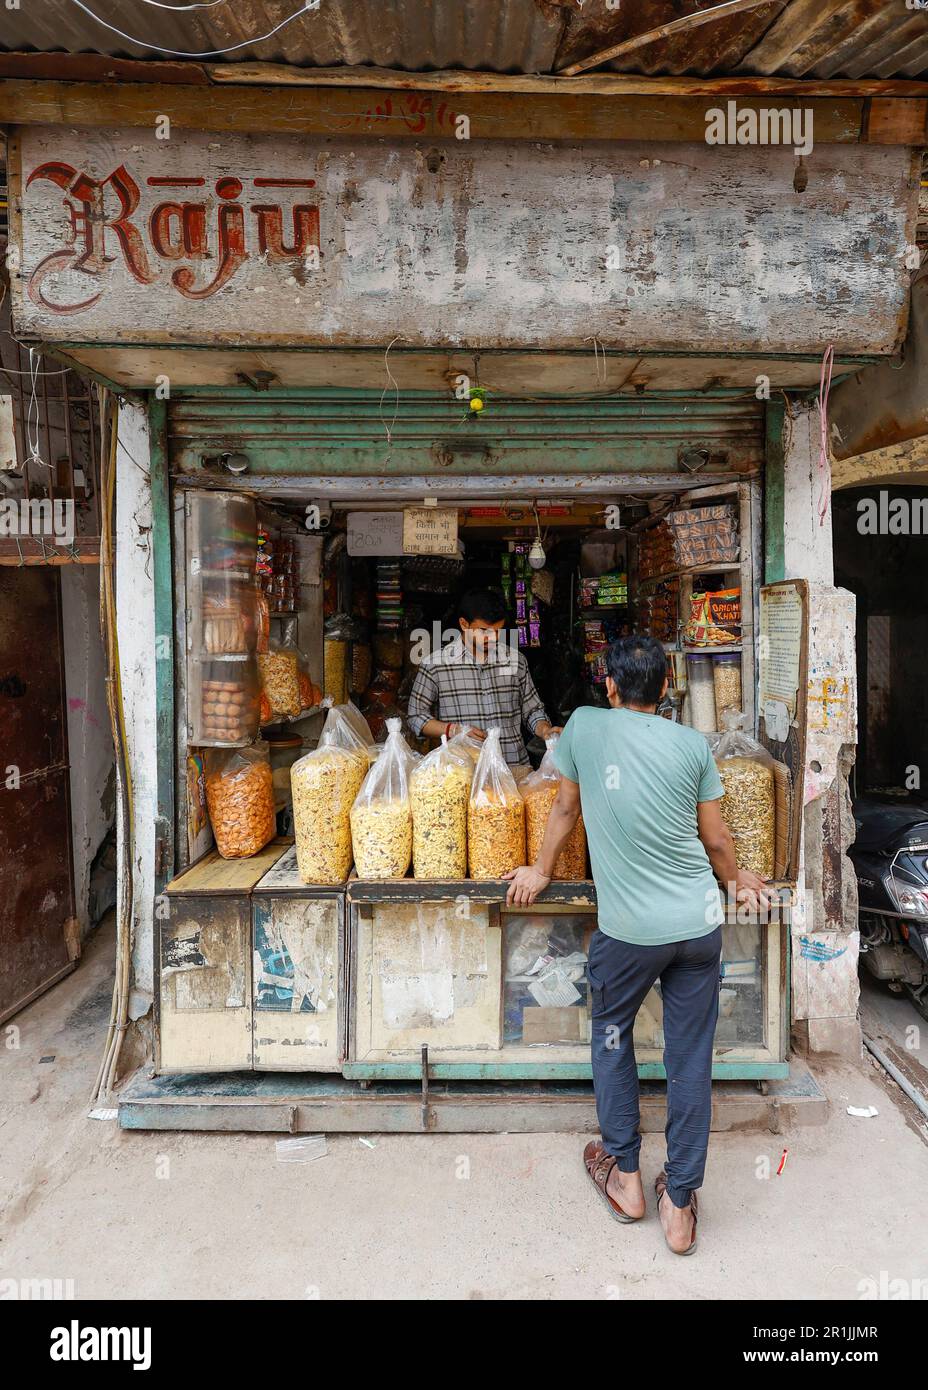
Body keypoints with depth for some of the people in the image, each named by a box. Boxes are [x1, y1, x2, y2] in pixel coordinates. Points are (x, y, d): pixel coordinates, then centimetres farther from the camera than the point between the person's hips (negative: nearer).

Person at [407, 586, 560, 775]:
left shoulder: (516, 660, 11)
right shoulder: (436, 663, 2)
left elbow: (532, 710, 19)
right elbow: (416, 716, 8)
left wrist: (545, 731, -1)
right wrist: (453, 730, -6)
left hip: (515, 765, 3)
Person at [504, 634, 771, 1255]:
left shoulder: (584, 724, -4)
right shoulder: (694, 744, -1)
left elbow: (566, 810, 8)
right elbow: (716, 840, 6)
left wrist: (542, 872, 23)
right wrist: (739, 882, 27)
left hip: (628, 929, -1)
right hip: (700, 923, 2)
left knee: (611, 1034, 22)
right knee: (691, 1057, 13)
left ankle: (624, 1175, 32)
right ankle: (680, 1203, 25)